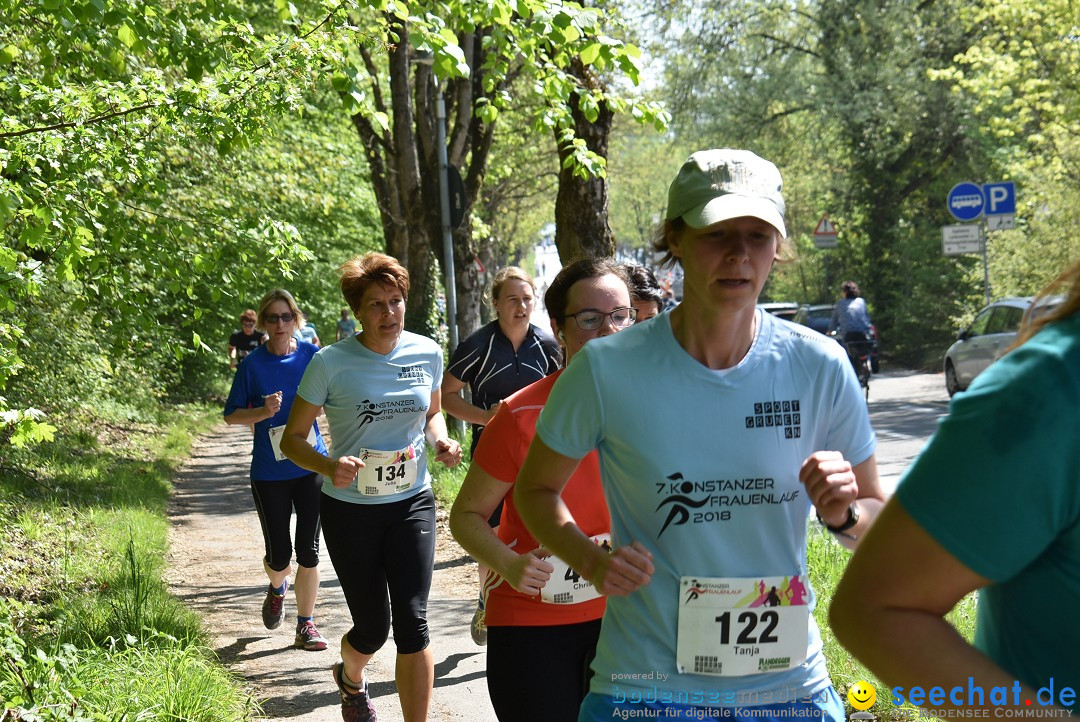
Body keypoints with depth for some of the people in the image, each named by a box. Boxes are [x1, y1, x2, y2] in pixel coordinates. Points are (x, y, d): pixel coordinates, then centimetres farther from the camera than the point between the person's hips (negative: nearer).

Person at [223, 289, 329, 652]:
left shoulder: (312, 356, -1)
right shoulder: (253, 364, -4)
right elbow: (231, 415, 1)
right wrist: (263, 412, -17)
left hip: (310, 467, 1)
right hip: (269, 472, 0)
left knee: (308, 550, 0)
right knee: (279, 555, 5)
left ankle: (306, 626, 12)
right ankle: (277, 589, 40)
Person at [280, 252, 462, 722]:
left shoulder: (427, 353, -3)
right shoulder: (332, 362, -13)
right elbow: (292, 439, -7)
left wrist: (441, 441, -7)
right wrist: (330, 467, -27)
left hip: (412, 503, 2)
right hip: (350, 508, -2)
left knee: (412, 621, -9)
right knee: (372, 627, 8)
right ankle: (349, 676, 45)